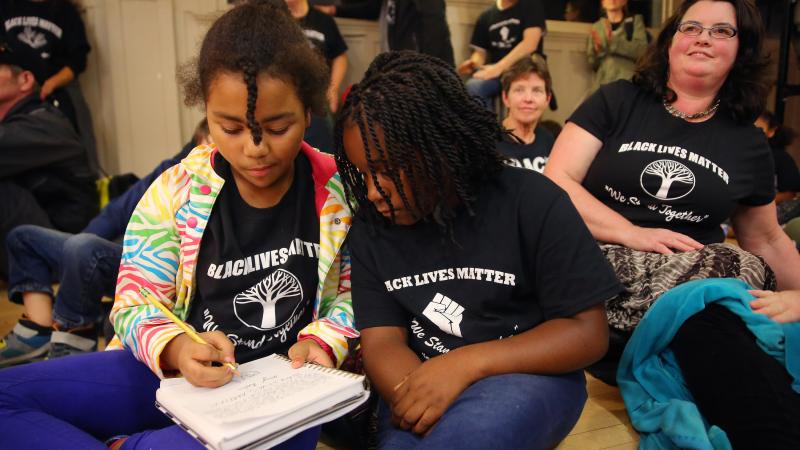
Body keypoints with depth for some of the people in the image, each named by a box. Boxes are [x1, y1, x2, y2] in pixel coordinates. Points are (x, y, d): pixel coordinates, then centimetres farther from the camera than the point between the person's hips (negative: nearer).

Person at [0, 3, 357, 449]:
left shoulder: (339, 191, -6)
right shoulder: (176, 190, -5)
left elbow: (354, 292, 4)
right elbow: (135, 303, -2)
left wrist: (321, 341, -17)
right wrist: (176, 348, -24)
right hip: (176, 369, 1)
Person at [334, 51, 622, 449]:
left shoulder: (532, 203, -10)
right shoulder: (371, 226, 1)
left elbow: (588, 333, -10)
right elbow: (381, 341, -4)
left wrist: (466, 363, -22)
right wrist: (412, 394, -27)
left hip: (525, 376, -4)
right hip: (421, 383, 4)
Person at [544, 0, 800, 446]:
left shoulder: (749, 143, 14)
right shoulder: (616, 101, 6)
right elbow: (555, 182, -4)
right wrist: (633, 234, -15)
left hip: (698, 273, 2)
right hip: (600, 263, -2)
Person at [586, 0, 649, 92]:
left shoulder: (635, 21, 9)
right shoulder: (596, 27, 14)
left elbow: (642, 50, -8)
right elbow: (592, 63, 11)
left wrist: (613, 41, -18)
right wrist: (597, 51, -10)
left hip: (628, 83, -2)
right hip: (602, 84, 2)